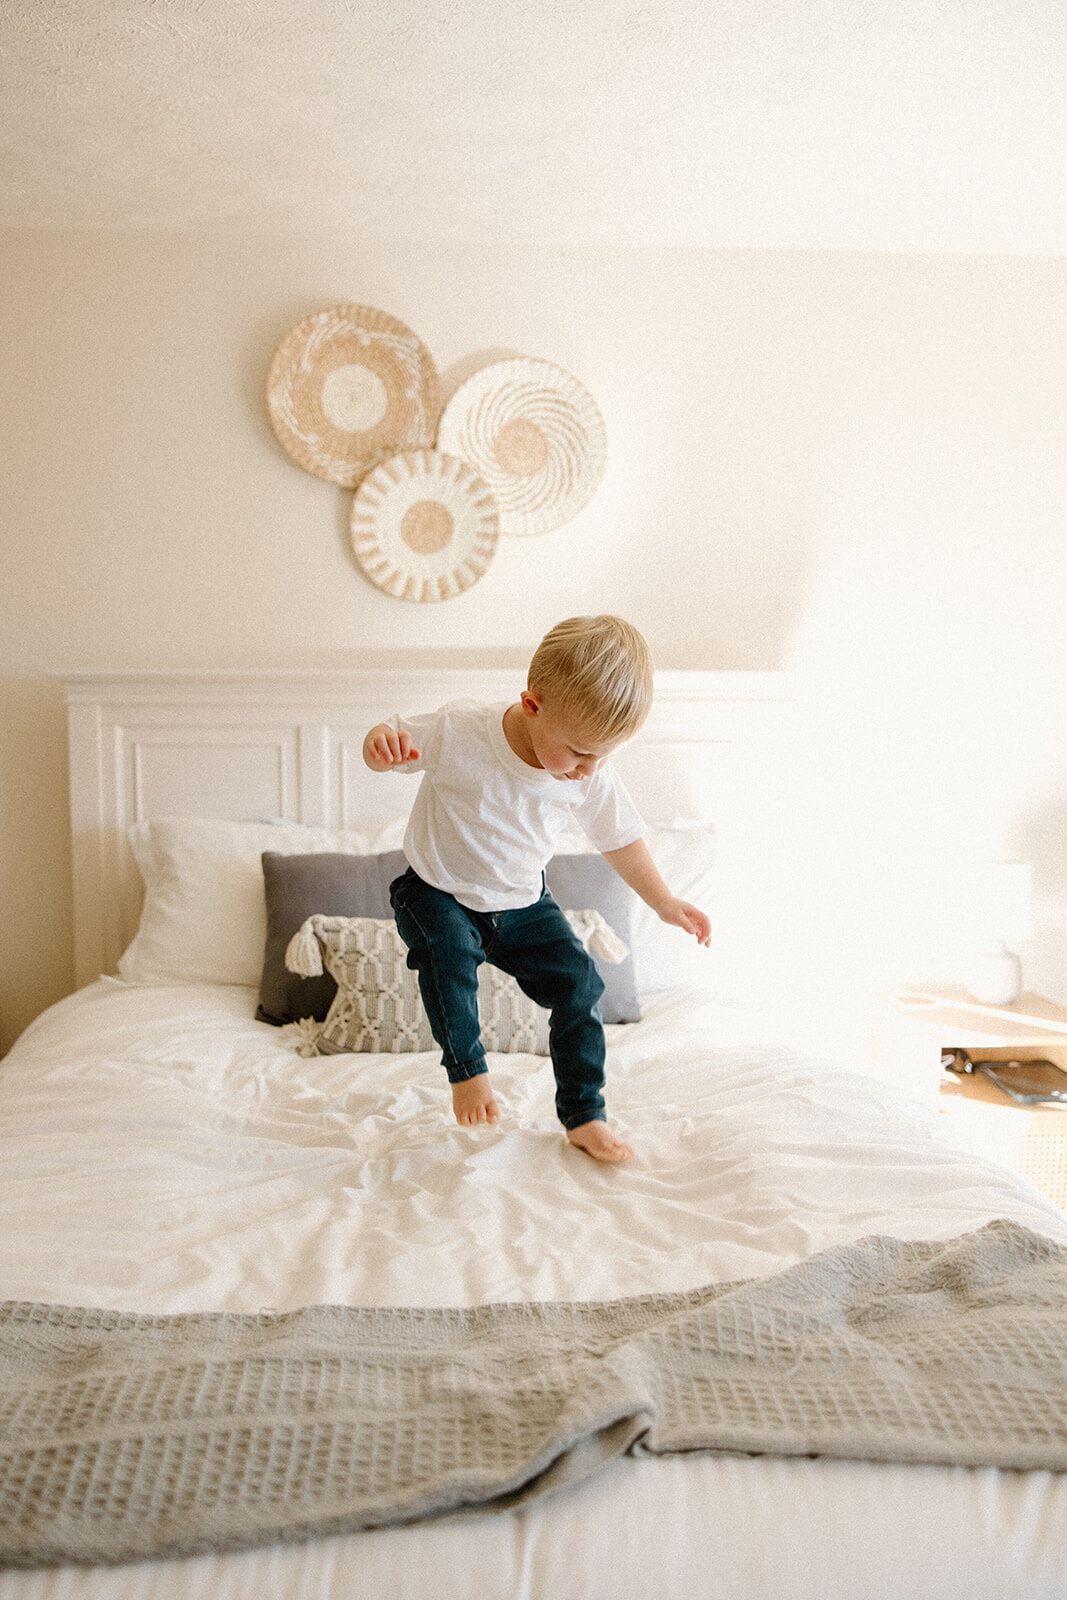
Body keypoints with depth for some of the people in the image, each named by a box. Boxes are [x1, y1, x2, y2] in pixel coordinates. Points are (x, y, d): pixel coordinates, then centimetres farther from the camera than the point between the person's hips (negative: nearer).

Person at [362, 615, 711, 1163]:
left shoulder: (594, 775, -15)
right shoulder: (460, 732, -27)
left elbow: (619, 839, 1)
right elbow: (395, 742, -14)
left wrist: (664, 903, 5)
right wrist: (380, 743, -39)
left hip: (521, 903, 3)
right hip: (439, 892, -3)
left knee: (577, 979, -8)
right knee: (448, 953, -32)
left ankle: (583, 1115, 7)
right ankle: (466, 1068, -8)